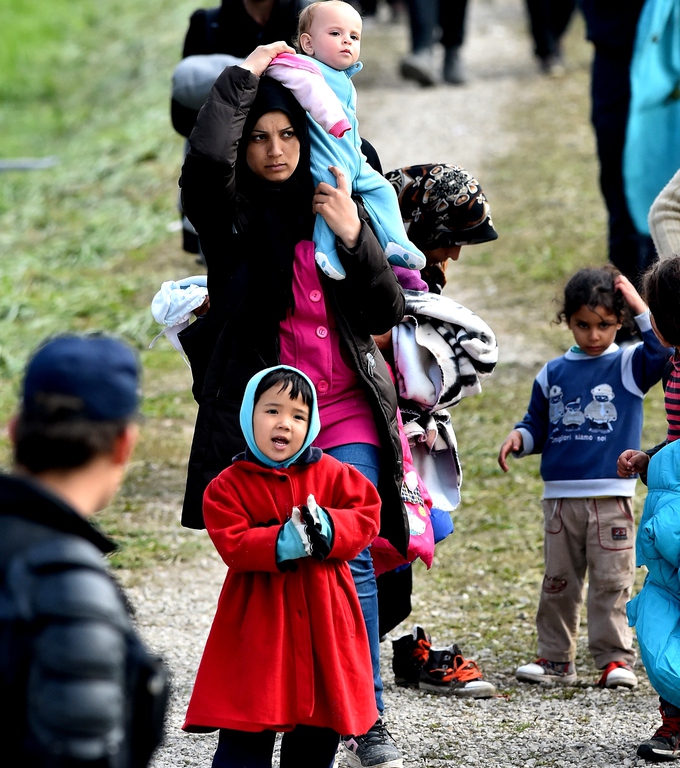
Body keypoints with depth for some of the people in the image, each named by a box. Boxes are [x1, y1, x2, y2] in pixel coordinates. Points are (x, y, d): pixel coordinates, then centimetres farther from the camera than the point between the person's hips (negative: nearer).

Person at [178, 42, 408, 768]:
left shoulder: (331, 207, 12)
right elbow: (206, 156, -23)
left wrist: (353, 236, -6)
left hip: (346, 414, 2)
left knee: (348, 563, -6)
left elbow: (388, 310, 9)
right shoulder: (231, 213, 1)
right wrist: (243, 75, -10)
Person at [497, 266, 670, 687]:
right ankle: (556, 659, 14)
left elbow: (664, 348, -15)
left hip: (612, 497, -4)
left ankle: (615, 658, 0)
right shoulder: (553, 374, 12)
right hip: (561, 495, 4)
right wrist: (519, 438, -2)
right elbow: (538, 426, 19)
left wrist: (640, 305, -12)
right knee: (558, 582, 8)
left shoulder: (629, 366, 3)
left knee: (612, 583, -4)